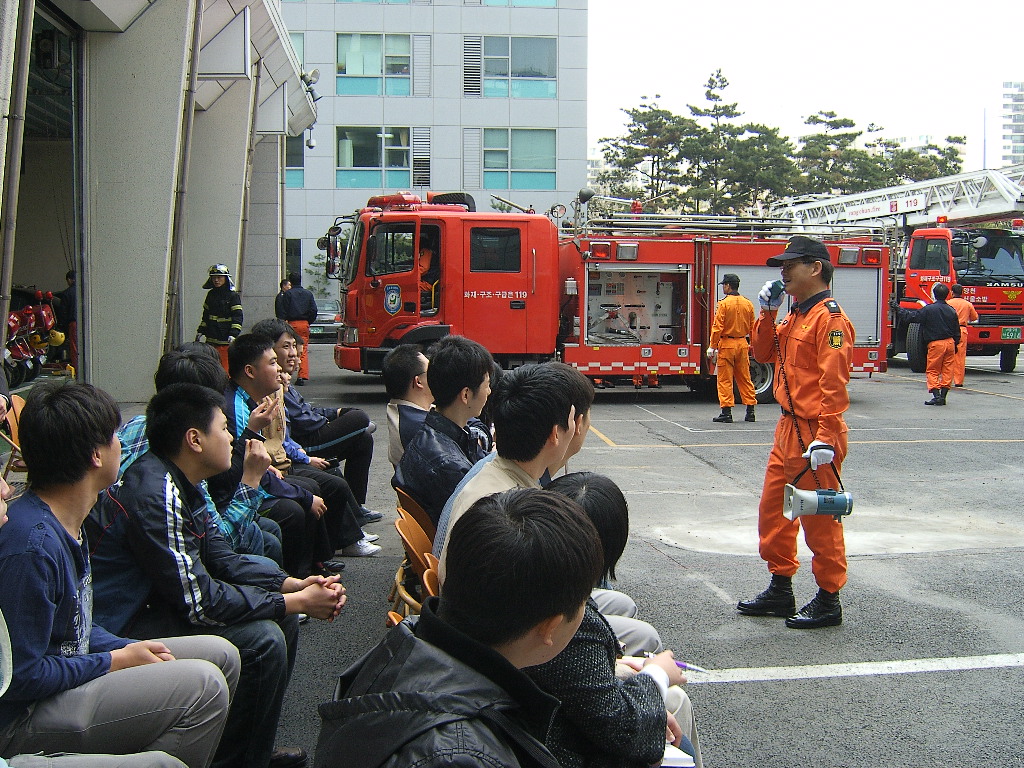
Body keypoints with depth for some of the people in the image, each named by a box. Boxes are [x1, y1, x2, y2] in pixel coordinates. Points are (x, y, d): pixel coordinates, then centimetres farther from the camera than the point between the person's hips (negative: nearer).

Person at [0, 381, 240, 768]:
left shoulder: (67, 521, 5)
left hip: (70, 669, 10)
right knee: (203, 684, -24)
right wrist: (117, 660, -14)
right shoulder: (33, 545, -26)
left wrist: (128, 648, -3)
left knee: (220, 654, 9)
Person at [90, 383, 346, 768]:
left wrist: (295, 584, -5)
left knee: (281, 610, 8)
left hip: (157, 602, 10)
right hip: (126, 631, -10)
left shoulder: (180, 482, 5)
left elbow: (221, 559, 10)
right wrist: (297, 602, -18)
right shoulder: (155, 496, -26)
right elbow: (200, 601, -26)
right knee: (262, 639, -22)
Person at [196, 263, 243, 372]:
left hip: (226, 340, -6)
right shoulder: (211, 295, 14)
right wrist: (200, 331, 16)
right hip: (211, 339, 6)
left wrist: (233, 334, -20)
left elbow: (237, 318, -10)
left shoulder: (233, 296, -5)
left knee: (225, 368, -9)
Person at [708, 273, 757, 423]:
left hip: (726, 344, -5)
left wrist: (712, 347, -8)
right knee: (745, 378, 11)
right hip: (742, 344, 5)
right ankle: (750, 411, 13)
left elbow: (717, 327, -13)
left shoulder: (724, 304, -11)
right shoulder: (748, 304, 6)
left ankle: (726, 412, -2)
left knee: (725, 380, 0)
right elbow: (752, 328, 12)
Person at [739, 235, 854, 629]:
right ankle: (780, 589, 27)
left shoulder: (830, 317, -16)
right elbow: (764, 353, 18)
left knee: (819, 518, 0)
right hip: (788, 428, 10)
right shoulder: (794, 315, 14)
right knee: (773, 510, 16)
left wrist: (826, 438, -26)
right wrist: (768, 313, 5)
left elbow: (834, 383, -22)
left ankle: (828, 600, 12)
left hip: (813, 433, -10)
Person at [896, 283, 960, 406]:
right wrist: (955, 345, 23)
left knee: (932, 370, 3)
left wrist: (898, 309, 3)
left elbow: (910, 316, -7)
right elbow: (957, 332, 12)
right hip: (950, 343, 5)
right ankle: (943, 395, 8)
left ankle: (936, 395, -8)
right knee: (947, 370, 9)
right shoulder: (952, 311, 6)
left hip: (935, 344, -5)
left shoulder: (928, 309, -10)